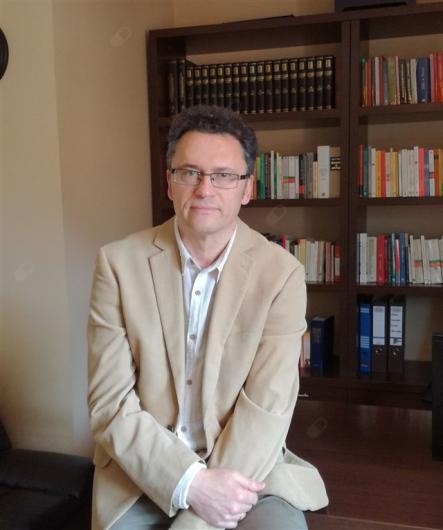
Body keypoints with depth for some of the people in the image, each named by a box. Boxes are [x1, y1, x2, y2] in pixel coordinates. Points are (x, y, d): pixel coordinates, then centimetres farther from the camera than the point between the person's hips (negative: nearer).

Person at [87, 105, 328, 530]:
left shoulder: (282, 274, -8)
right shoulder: (118, 263, -6)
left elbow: (267, 407, -13)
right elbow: (110, 404, -8)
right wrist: (191, 482, -19)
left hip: (246, 466, 0)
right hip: (144, 471, 1)